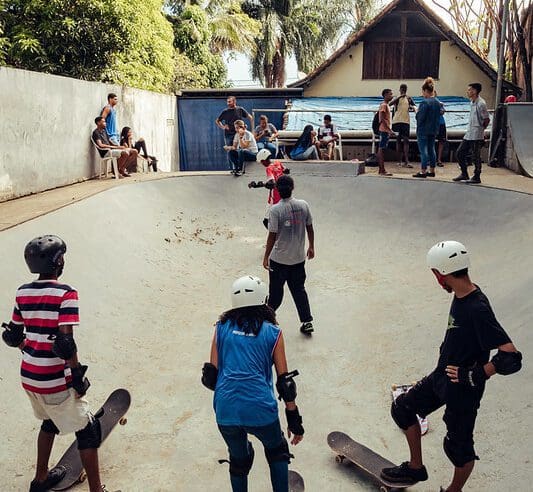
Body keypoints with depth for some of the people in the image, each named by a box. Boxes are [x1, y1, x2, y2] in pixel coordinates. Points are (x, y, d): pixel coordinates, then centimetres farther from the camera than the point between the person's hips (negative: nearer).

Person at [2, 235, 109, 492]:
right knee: (88, 430, 8)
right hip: (55, 381, -7)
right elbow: (65, 343, -23)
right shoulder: (65, 293, -18)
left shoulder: (23, 292, 2)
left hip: (28, 375, 7)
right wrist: (78, 375, -12)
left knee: (50, 421, 30)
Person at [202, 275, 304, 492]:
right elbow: (284, 382, 5)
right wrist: (294, 418, 13)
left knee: (238, 460, 28)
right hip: (260, 410, -2)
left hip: (225, 411, 2)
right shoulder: (273, 332, 4)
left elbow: (211, 376, 7)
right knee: (277, 451, 28)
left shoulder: (222, 328, 9)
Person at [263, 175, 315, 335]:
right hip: (299, 257, 4)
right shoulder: (303, 205, -5)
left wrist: (266, 257, -6)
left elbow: (272, 236, -15)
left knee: (276, 290, 14)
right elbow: (310, 228, 3)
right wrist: (311, 247, 18)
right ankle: (307, 322, 13)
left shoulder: (275, 210, -18)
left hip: (279, 259, -4)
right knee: (299, 289, 14)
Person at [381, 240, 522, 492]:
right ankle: (415, 468, 35)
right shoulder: (460, 296, -4)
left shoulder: (478, 309, -31)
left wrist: (473, 376, -26)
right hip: (442, 377, 9)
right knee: (403, 407, 18)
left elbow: (511, 358, -34)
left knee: (458, 446, 9)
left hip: (463, 390, -9)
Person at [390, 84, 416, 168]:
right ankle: (401, 160, 12)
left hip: (406, 121, 1)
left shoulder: (408, 98, 11)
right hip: (397, 121, 0)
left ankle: (406, 161, -14)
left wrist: (413, 107, -14)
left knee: (406, 140, -8)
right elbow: (390, 104, -14)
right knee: (398, 140, 5)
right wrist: (399, 97, -22)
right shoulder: (396, 98, 5)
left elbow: (414, 106, 11)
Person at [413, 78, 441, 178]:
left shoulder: (424, 102, -18)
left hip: (423, 130, -8)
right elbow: (438, 116, 14)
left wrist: (416, 111, -1)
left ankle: (423, 171, -2)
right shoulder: (437, 102, 8)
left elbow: (420, 117, -19)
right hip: (433, 130, 8)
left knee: (423, 150, -4)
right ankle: (432, 170, 18)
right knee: (431, 149, 13)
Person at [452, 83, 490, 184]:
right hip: (468, 134, 9)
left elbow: (487, 119, -14)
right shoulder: (472, 102, 13)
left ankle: (477, 177, 9)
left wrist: (480, 129, -2)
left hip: (476, 135, -9)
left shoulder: (481, 104, -15)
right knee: (460, 152, 11)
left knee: (476, 157, -2)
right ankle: (464, 174, 21)